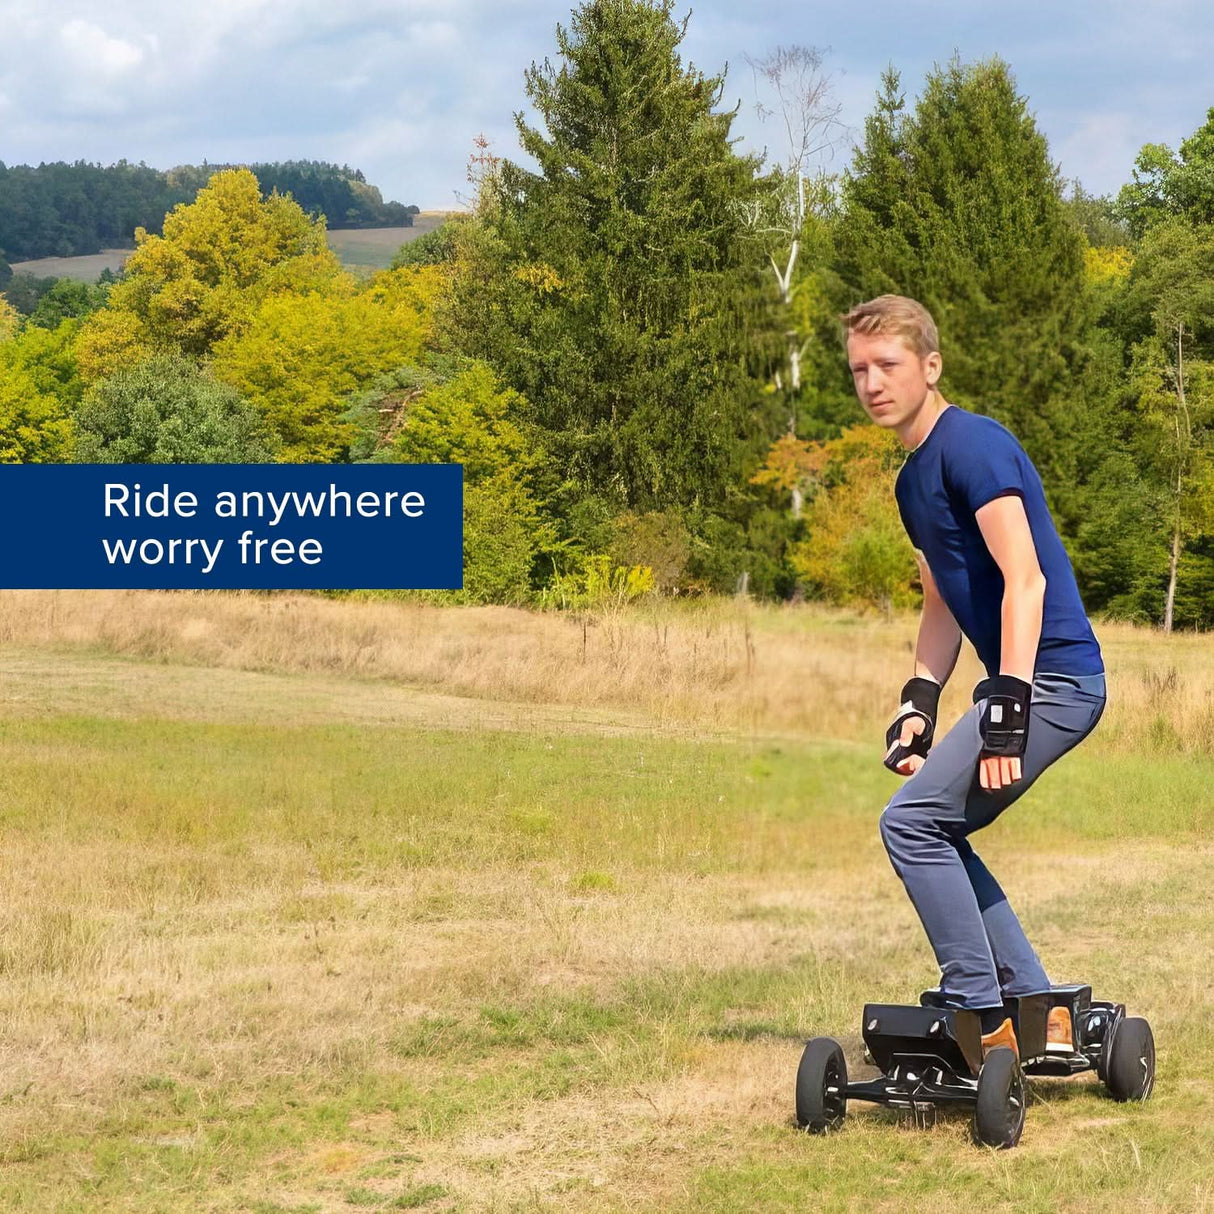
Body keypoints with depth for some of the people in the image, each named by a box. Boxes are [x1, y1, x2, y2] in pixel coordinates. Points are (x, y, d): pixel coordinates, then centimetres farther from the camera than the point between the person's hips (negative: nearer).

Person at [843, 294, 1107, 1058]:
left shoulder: (973, 447, -14)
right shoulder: (914, 480, 17)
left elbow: (1025, 582, -21)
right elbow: (943, 604, 25)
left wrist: (1006, 716, -25)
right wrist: (919, 703, 13)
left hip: (1050, 679, -10)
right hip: (1029, 682, 10)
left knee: (912, 822, -13)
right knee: (935, 833, 12)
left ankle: (982, 1016, -7)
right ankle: (1038, 1010, 14)